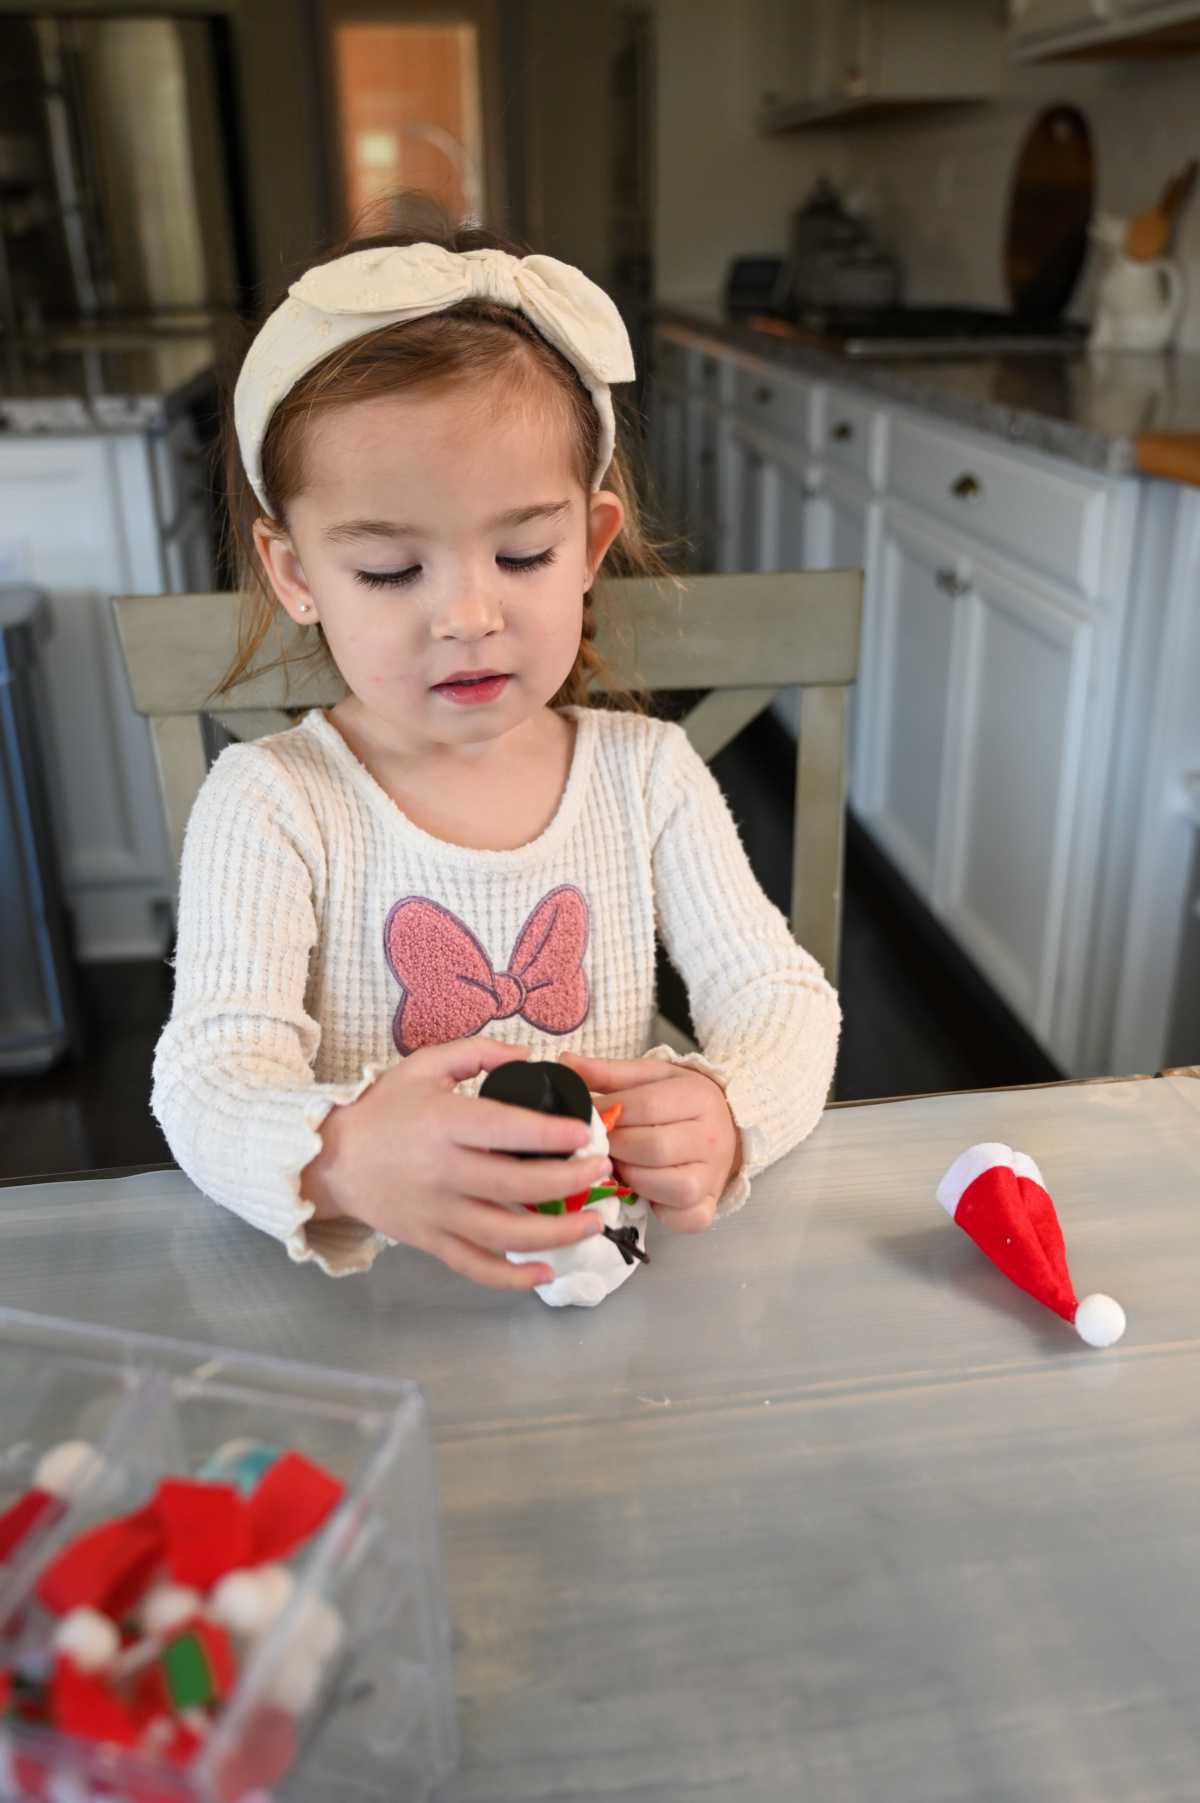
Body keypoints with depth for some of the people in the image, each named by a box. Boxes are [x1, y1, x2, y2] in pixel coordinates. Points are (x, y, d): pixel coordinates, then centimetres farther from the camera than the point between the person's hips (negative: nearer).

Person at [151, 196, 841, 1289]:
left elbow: (782, 994, -3)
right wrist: (344, 1160, -39)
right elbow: (211, 1079, -16)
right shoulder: (271, 805, -8)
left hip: (617, 1255, 2)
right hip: (369, 1289, -1)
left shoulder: (648, 774, -1)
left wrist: (728, 1112, -26)